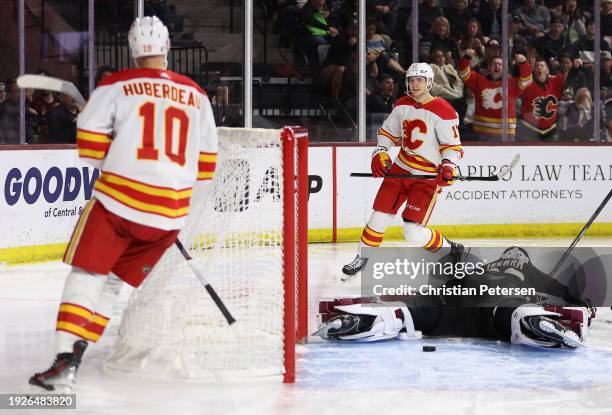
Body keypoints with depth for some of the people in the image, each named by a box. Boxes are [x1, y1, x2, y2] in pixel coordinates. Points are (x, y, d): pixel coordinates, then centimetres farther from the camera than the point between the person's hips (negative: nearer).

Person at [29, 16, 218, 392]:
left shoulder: (117, 85, -1)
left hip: (119, 197, -3)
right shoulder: (196, 95, 10)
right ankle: (74, 359, 8)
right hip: (171, 211, 3)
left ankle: (65, 362, -7)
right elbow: (206, 160, 13)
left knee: (87, 274, 6)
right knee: (114, 282, 15)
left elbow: (90, 138, -2)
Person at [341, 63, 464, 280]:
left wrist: (447, 165, -30)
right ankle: (363, 257, 26)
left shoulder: (443, 112, -15)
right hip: (400, 169, 5)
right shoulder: (402, 105, 4)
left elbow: (452, 145, -12)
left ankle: (448, 249, 12)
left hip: (428, 176, -5)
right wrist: (380, 153, -1)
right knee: (379, 218, 5)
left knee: (413, 233, -12)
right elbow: (387, 132, 15)